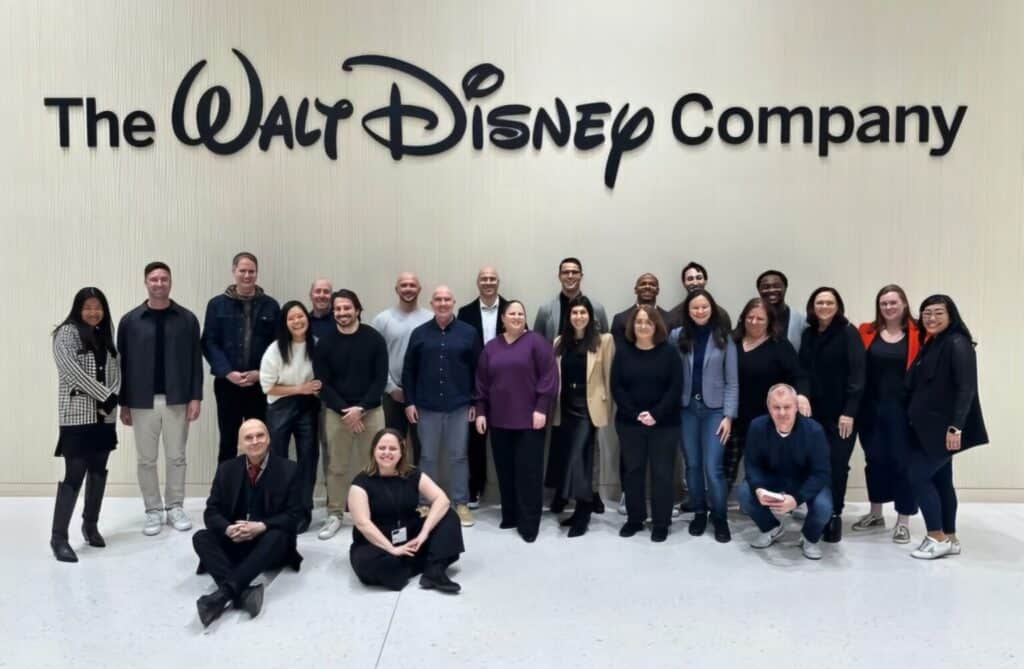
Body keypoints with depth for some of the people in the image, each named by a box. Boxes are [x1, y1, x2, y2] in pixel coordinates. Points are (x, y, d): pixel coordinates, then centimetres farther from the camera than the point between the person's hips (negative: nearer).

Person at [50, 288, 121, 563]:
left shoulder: (105, 335, 14)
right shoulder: (66, 333, -4)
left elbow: (115, 370, 9)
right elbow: (73, 372, -15)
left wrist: (113, 398, -8)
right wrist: (104, 396, -15)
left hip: (104, 416, 6)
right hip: (77, 415, -6)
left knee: (98, 472, 11)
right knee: (74, 474, -9)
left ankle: (90, 525, 24)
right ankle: (58, 536, -2)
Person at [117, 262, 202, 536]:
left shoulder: (187, 319, 0)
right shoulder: (130, 321, 0)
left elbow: (196, 361, 0)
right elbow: (122, 364, 2)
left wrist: (195, 397, -6)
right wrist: (123, 404, 1)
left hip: (177, 400, 0)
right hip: (143, 402, 0)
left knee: (176, 457, 8)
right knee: (146, 460, 8)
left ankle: (175, 507, 22)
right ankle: (153, 511, 20)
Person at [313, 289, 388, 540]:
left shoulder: (374, 339, -3)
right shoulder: (325, 343, 0)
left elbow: (381, 379, -5)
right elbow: (322, 383, -1)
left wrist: (360, 408, -13)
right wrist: (344, 409, -12)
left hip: (371, 411, -1)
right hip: (336, 412, 1)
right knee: (337, 466, 6)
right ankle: (334, 514, 18)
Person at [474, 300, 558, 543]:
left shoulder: (536, 342, -3)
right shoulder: (491, 347, 11)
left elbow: (548, 376, -8)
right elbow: (481, 383, 12)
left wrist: (541, 408, -13)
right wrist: (480, 411, 6)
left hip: (529, 419, -4)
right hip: (499, 419, 4)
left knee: (528, 471, -2)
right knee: (505, 470, 10)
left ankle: (528, 523, 5)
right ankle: (510, 516, 23)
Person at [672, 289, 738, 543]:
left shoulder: (724, 338, 0)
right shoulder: (677, 337, 0)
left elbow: (732, 381, 0)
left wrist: (728, 416, -6)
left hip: (714, 409, -1)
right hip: (687, 408, 1)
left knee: (713, 467, -6)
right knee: (692, 465, 9)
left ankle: (719, 517, 12)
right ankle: (699, 513, 26)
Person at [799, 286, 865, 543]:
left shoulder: (848, 333, -5)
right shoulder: (808, 334, 10)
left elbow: (857, 373, -10)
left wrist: (850, 411, -16)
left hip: (841, 412, -4)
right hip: (813, 410, 4)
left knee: (837, 464, -2)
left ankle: (834, 515, 11)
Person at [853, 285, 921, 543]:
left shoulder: (917, 334, -2)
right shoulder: (866, 332, 4)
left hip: (903, 408, -2)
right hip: (872, 408, 3)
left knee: (902, 461, 2)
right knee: (874, 459, 12)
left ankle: (903, 520, 16)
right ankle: (876, 513, 29)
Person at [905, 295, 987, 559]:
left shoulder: (957, 343, -13)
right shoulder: (931, 344, 13)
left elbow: (967, 388, -20)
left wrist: (956, 426, -25)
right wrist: (916, 419, 13)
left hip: (944, 427, -9)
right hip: (927, 426, 9)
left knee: (917, 476, -7)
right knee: (940, 480, 12)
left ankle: (938, 538, 4)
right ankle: (949, 538, 21)